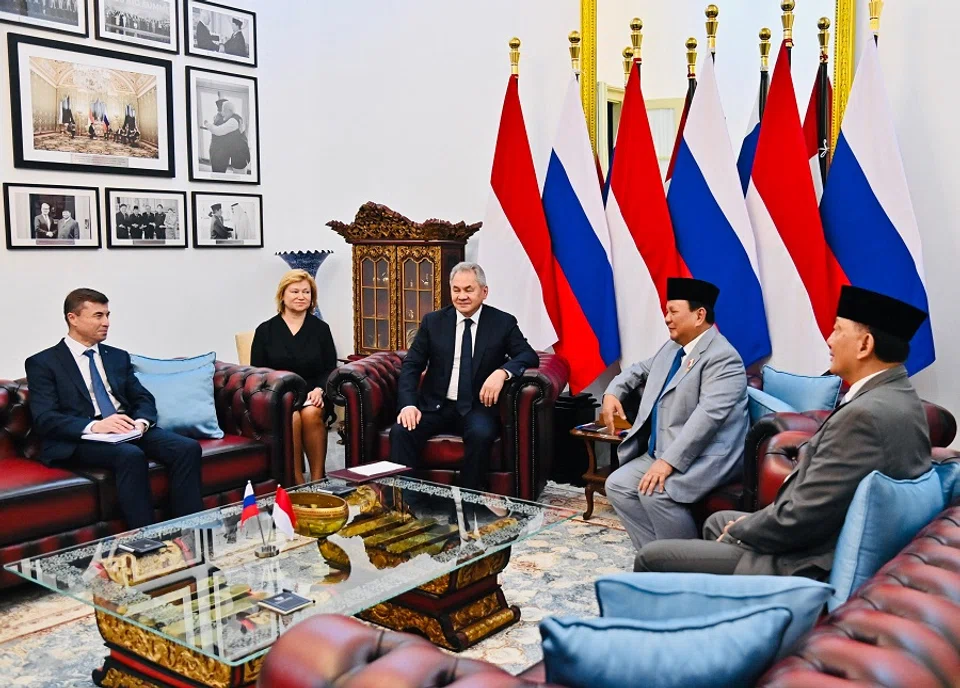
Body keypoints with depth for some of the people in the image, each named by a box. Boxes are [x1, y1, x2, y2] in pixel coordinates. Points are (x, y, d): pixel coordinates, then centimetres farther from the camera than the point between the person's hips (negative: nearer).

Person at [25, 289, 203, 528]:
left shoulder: (118, 356, 21)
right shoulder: (43, 363, 4)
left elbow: (144, 399, 14)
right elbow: (44, 418, -8)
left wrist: (141, 421, -11)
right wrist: (94, 426, -25)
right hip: (79, 440, -5)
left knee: (188, 448, -23)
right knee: (131, 455, -37)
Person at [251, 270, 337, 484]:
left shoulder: (321, 328, 12)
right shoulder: (265, 330, 9)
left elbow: (330, 370, 10)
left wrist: (319, 389, -12)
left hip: (312, 396, 1)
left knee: (311, 414, -34)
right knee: (291, 418, -34)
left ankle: (317, 480, -25)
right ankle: (298, 484, -26)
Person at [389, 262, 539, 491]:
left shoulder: (503, 322, 3)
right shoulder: (433, 321, 7)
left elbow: (529, 356, -5)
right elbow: (411, 365, 4)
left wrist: (502, 371, -27)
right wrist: (408, 404, -14)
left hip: (477, 407, -2)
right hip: (435, 406, 2)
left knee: (481, 434, -33)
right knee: (401, 431, -25)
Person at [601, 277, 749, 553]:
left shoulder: (722, 357, -17)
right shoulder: (672, 348, 13)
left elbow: (708, 416, -27)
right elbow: (640, 370, 32)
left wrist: (669, 462, -31)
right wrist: (612, 392, 12)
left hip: (707, 456, -9)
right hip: (662, 452, 10)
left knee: (655, 492, -29)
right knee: (617, 485, -3)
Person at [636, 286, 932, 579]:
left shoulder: (864, 414, -27)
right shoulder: (899, 398, 4)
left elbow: (800, 519, -26)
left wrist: (740, 531, -8)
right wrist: (754, 522, 6)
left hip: (812, 566, -10)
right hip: (836, 543, 10)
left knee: (652, 557, -1)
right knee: (717, 522, 30)